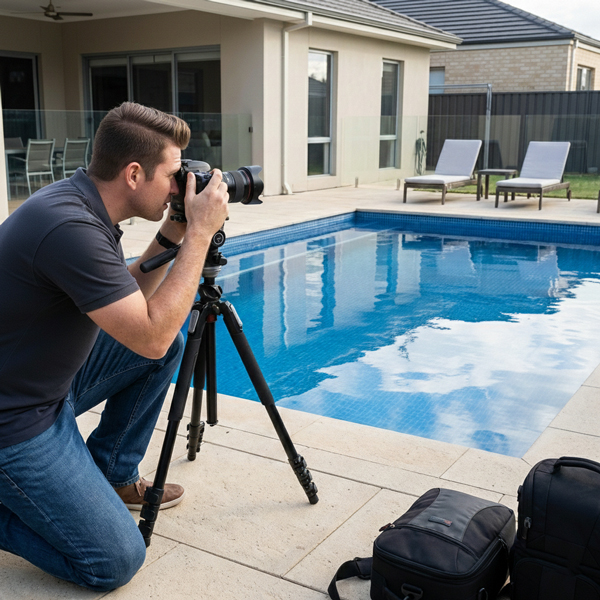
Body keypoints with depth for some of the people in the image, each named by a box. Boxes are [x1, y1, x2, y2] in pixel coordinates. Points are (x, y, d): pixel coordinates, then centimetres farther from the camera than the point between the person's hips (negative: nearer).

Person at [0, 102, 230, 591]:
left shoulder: (84, 206, 0)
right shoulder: (68, 225, -29)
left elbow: (130, 302, 14)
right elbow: (151, 337, -27)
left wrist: (171, 236, 1)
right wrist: (200, 233, -22)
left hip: (53, 382, 9)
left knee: (172, 339, 7)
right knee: (115, 561, -10)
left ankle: (111, 475, 18)